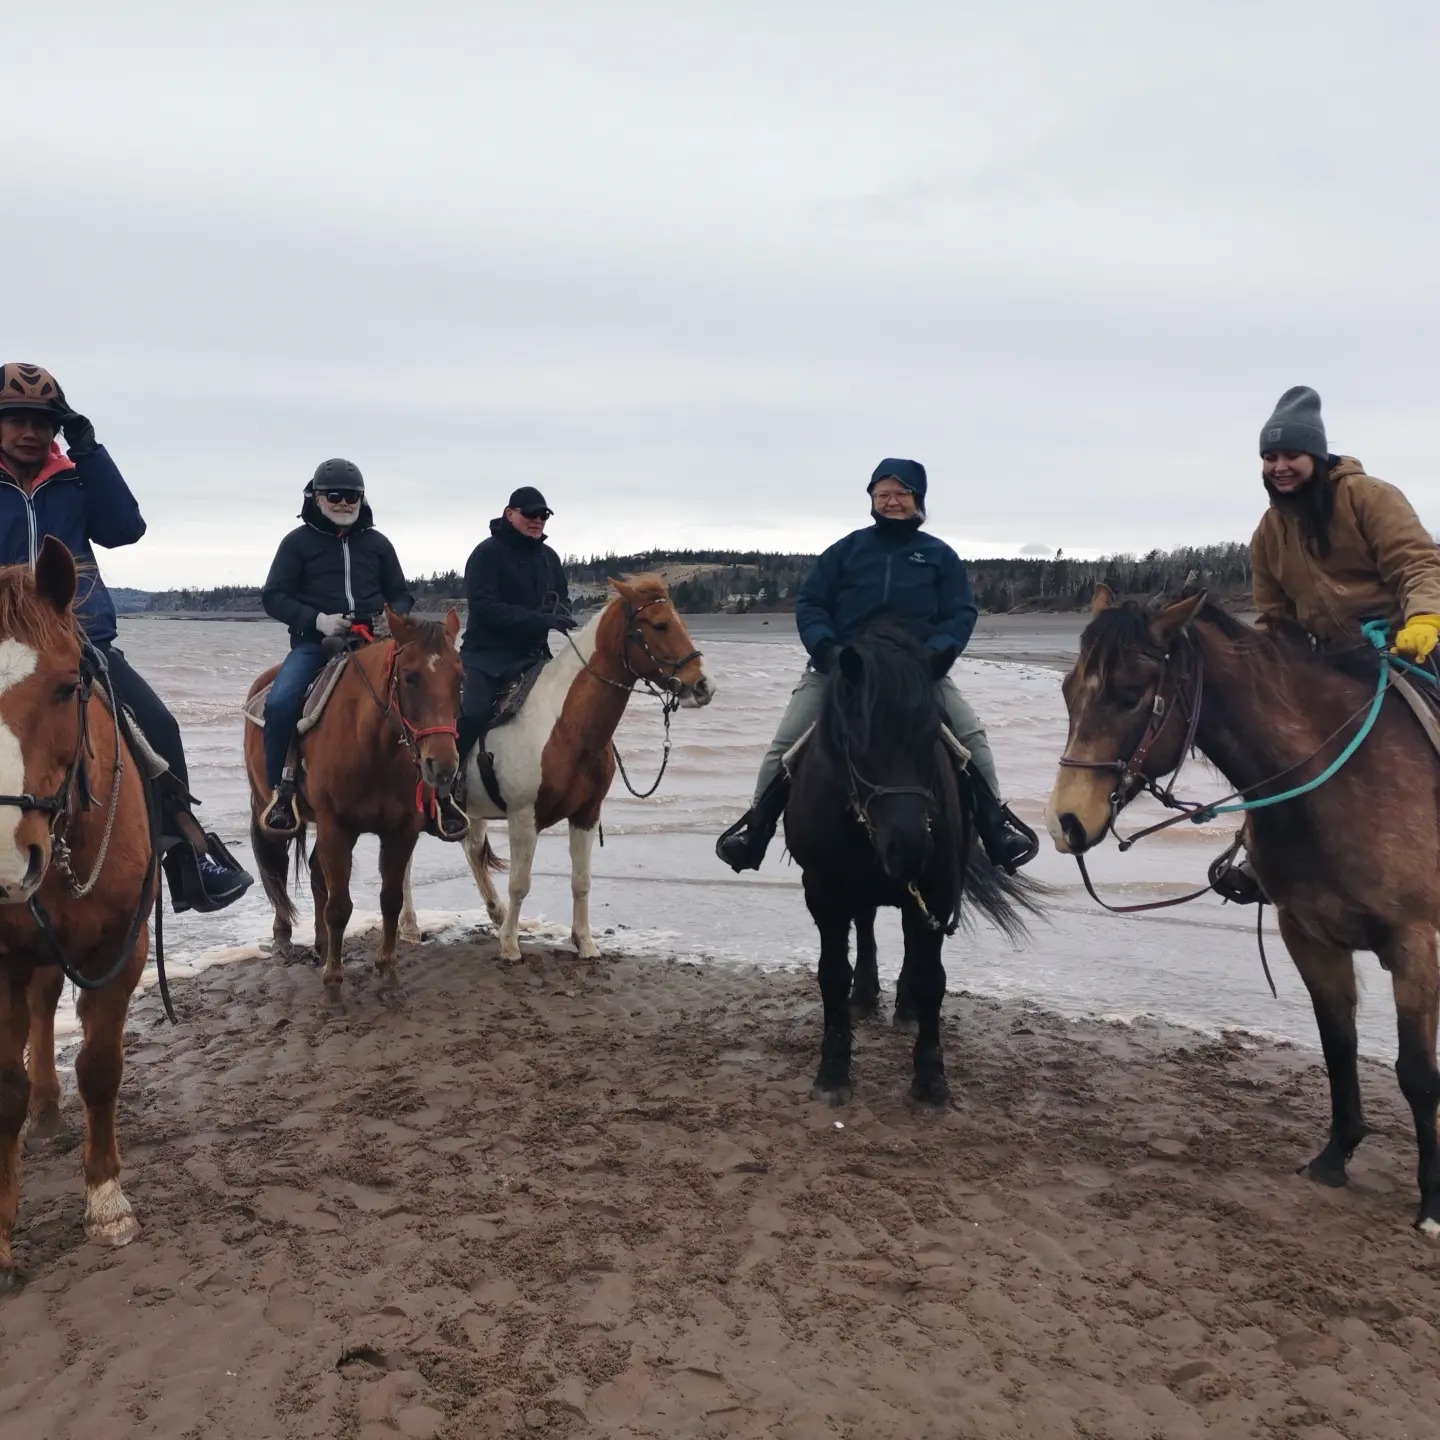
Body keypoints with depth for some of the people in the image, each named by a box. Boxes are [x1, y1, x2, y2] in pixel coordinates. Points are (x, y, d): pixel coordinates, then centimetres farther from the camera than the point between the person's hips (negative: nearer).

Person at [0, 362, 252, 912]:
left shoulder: (73, 481, 11)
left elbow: (126, 528, -4)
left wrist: (89, 451, -6)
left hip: (88, 642, 2)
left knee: (159, 727, -14)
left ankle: (190, 854, -5)